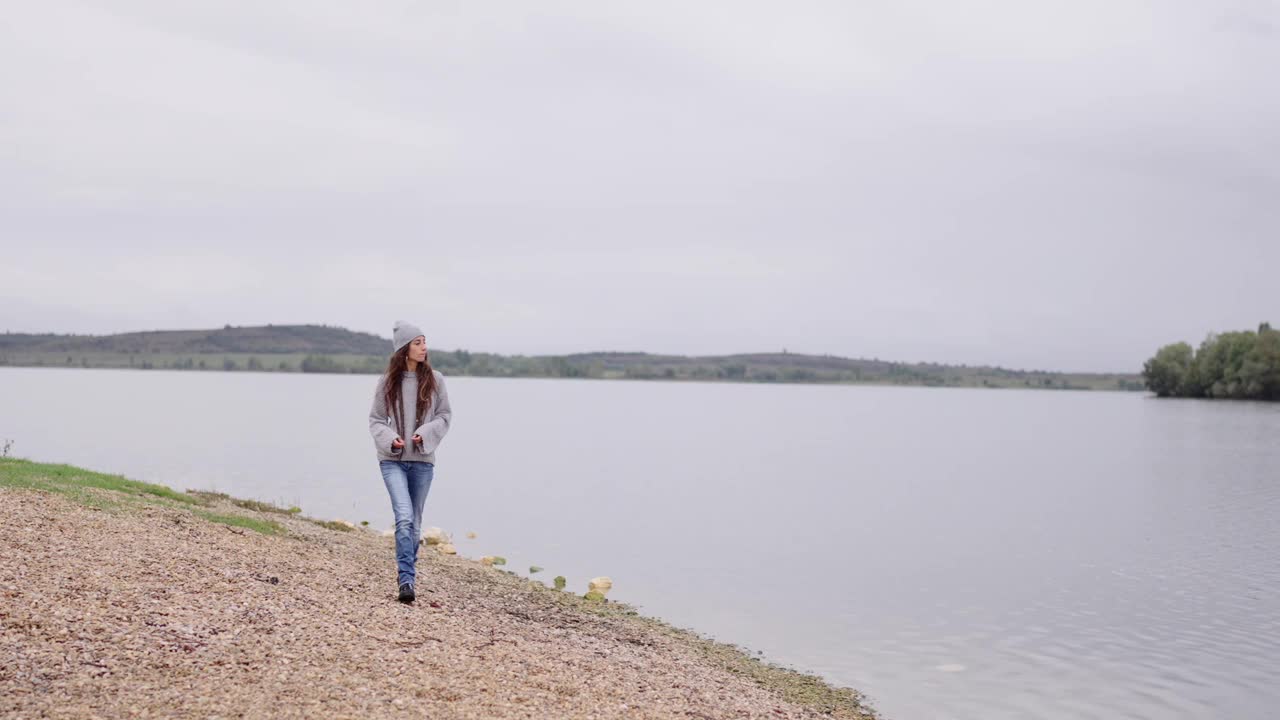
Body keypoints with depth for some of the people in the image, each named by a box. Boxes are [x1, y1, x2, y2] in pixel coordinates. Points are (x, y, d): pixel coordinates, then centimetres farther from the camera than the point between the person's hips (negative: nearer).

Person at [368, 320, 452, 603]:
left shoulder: (434, 380, 0)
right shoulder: (388, 381, 0)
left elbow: (445, 416, 5)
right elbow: (375, 419, 5)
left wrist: (426, 433, -12)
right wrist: (389, 439, -13)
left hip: (422, 460, 2)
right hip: (393, 460, -2)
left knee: (414, 521, 11)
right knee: (404, 518, -17)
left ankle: (406, 574, 29)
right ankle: (406, 580, -17)